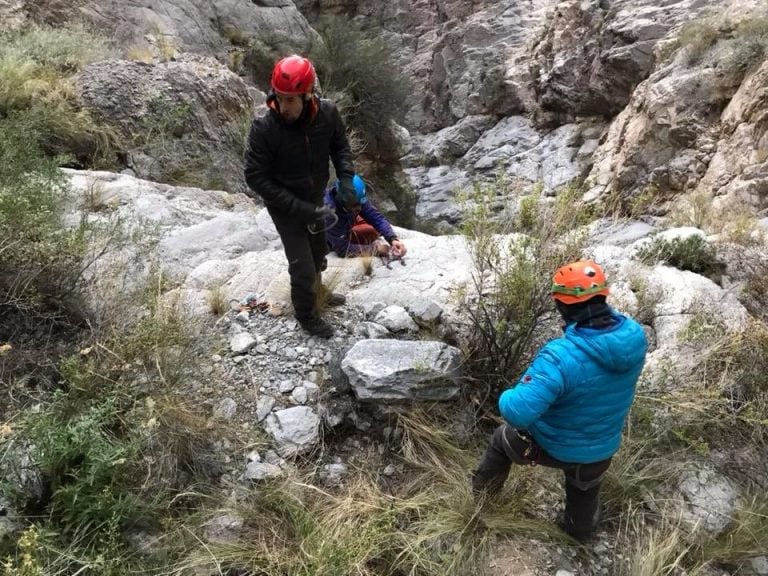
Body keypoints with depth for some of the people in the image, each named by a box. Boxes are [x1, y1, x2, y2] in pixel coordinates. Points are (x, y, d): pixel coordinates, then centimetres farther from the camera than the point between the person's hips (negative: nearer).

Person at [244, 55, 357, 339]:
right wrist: (299, 207, -27)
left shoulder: (327, 112, -19)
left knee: (318, 252, 27)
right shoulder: (264, 127, -30)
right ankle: (307, 315, 32)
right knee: (303, 268, 4)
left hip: (316, 200, 5)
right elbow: (256, 178, -23)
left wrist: (346, 176, -16)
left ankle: (316, 289, 57)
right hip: (285, 208, -4)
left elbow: (339, 145, 1)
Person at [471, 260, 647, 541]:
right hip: (602, 448, 5)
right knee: (585, 492, 36)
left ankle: (483, 489, 50)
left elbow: (518, 411, -41)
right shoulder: (635, 336, -20)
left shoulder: (561, 356, -40)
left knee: (503, 437, 29)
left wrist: (507, 398, -19)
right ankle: (580, 529, 66)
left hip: (550, 445, -4)